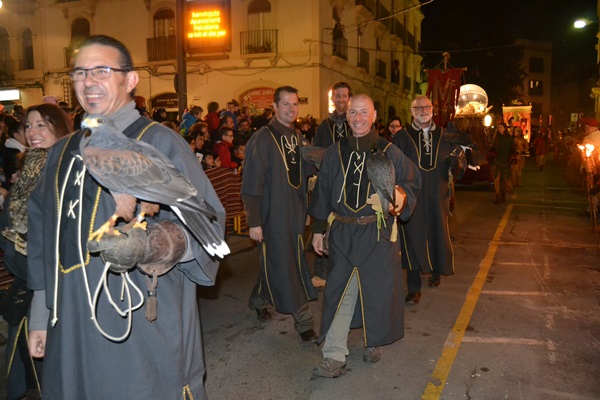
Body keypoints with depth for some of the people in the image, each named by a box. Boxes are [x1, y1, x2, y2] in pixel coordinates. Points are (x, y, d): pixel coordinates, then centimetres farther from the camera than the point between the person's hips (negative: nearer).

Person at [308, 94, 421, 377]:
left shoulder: (389, 152, 1)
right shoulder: (334, 154, 7)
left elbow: (412, 181, 9)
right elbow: (322, 193, 10)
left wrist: (401, 193, -14)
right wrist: (318, 229, 9)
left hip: (378, 235, -1)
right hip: (342, 234, 1)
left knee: (377, 290, 9)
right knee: (339, 293, -1)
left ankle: (373, 343, 33)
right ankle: (334, 357, 5)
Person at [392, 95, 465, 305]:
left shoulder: (444, 136, 9)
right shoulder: (402, 137, 1)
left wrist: (456, 161, -11)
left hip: (436, 195, 3)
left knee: (437, 234, 12)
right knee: (413, 238, -5)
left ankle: (436, 271, 40)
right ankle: (414, 288, 1)